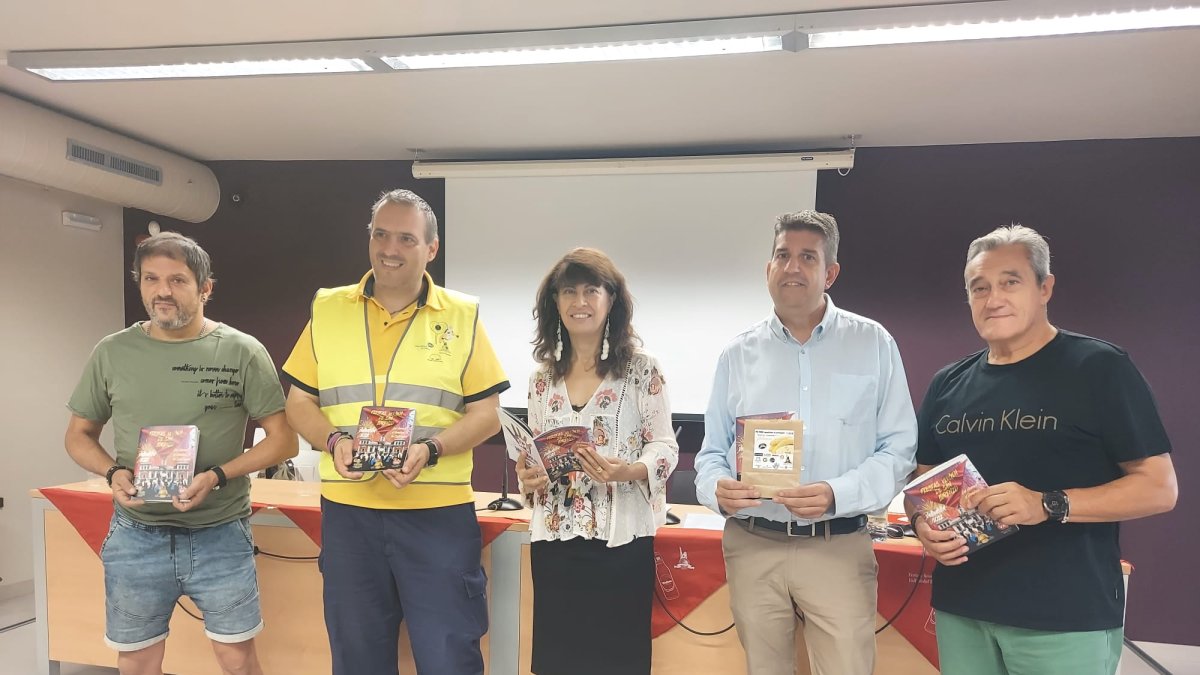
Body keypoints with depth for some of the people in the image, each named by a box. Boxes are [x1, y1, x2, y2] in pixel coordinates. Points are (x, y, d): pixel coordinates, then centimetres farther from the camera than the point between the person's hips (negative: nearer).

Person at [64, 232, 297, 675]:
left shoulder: (242, 351, -6)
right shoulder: (111, 353, 3)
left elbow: (282, 439, -5)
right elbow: (79, 434, 12)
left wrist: (217, 477, -19)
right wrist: (112, 473, -8)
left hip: (221, 536, -2)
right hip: (135, 537, 2)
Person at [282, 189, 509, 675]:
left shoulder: (462, 316, 1)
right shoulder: (327, 310, 6)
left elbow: (486, 414, -1)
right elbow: (299, 403, 9)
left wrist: (431, 449, -18)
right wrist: (334, 440, -11)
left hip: (439, 514, -2)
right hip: (348, 512, 2)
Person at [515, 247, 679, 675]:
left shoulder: (641, 369, -3)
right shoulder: (542, 376, 9)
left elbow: (664, 446, -4)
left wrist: (625, 471, -23)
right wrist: (527, 479, -5)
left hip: (620, 539, -4)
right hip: (554, 540, 4)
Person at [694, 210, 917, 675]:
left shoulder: (873, 344, 0)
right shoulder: (738, 354, 5)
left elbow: (899, 448, -1)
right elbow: (713, 450, 9)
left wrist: (837, 494, -18)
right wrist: (718, 487, -14)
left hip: (838, 549, -2)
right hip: (752, 547, 2)